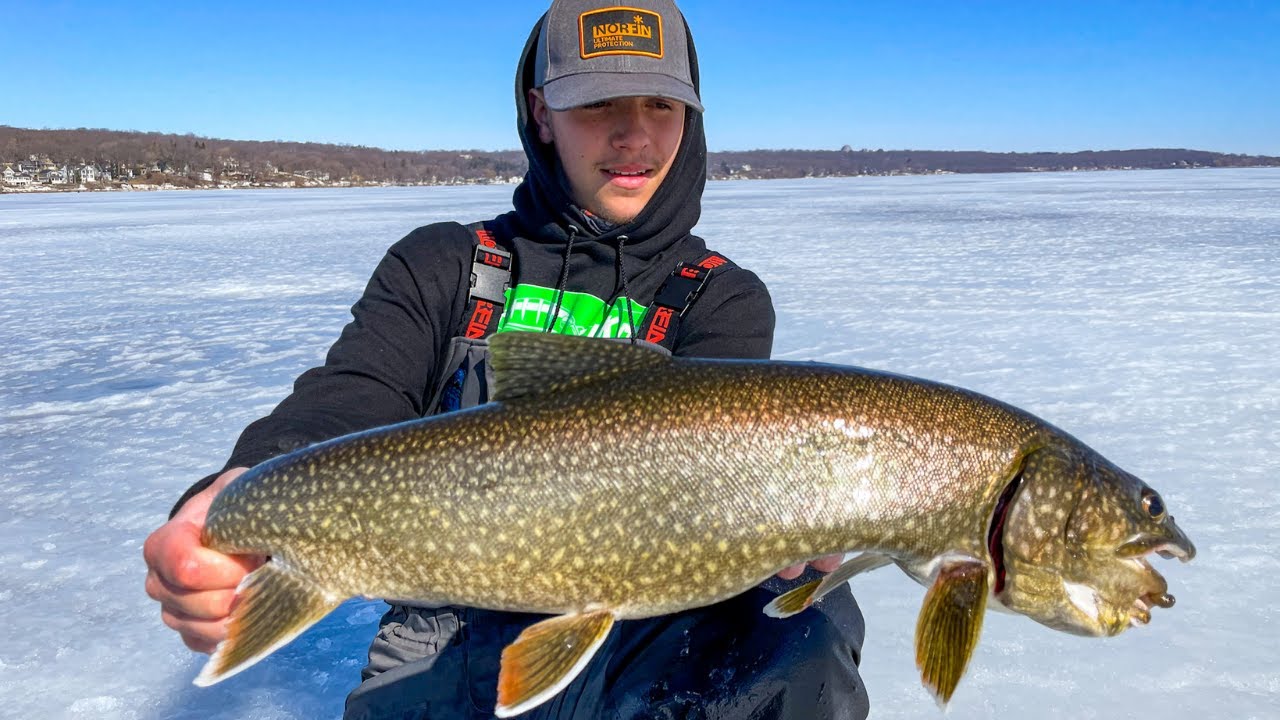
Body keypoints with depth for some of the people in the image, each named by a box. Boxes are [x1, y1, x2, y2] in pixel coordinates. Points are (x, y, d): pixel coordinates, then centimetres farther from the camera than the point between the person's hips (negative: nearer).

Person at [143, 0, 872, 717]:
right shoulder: (441, 268, 6)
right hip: (442, 653, 3)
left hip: (640, 650, -2)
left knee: (809, 625, -28)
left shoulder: (723, 300, 3)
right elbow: (348, 402, -10)